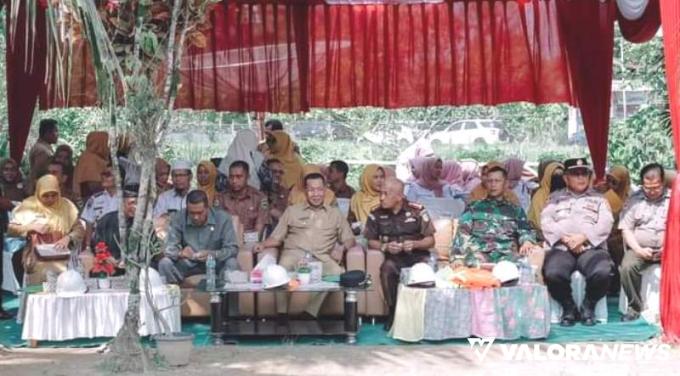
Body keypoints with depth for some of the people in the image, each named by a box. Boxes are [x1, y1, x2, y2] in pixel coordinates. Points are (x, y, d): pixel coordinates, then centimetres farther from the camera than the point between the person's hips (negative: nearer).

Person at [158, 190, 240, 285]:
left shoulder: (223, 218, -16)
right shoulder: (178, 218, -13)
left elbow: (232, 248, -18)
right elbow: (170, 248, -14)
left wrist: (213, 254, -37)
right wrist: (180, 253, -38)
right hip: (188, 263, 1)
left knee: (232, 263, -31)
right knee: (164, 263, -24)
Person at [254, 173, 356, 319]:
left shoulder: (335, 213, 22)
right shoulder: (292, 211, 21)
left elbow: (349, 239, 18)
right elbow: (276, 238, 18)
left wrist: (342, 248, -5)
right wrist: (262, 244, -3)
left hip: (321, 257, 0)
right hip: (294, 253, 0)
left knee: (338, 272, -34)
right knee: (283, 268, -37)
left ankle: (310, 313, -31)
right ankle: (282, 314, -31)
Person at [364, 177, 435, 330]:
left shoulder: (417, 211, 0)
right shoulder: (376, 214, 4)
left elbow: (430, 240, 3)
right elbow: (371, 242, 9)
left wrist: (415, 244, -17)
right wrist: (385, 247, -11)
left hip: (417, 255, -1)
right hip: (394, 257, 1)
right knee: (387, 268, -34)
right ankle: (393, 311, -14)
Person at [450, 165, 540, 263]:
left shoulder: (516, 210, 25)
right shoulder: (474, 207, 22)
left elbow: (525, 231, 11)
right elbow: (462, 232, 11)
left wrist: (527, 242, -14)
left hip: (507, 255, 1)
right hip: (480, 253, -1)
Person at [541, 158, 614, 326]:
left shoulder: (598, 199, 21)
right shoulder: (556, 198, 22)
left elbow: (605, 224, 5)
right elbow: (546, 222, 7)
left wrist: (583, 237, -11)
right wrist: (565, 238, -10)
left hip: (591, 247, 0)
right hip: (561, 248, 0)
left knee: (602, 273, -34)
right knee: (553, 274, -33)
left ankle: (588, 306, -5)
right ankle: (568, 306, -5)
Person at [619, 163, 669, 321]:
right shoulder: (634, 200, 9)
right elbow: (626, 228, 4)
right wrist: (638, 249, -12)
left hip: (668, 249, 0)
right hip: (640, 248, 0)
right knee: (627, 266, -30)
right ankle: (635, 307, -15)